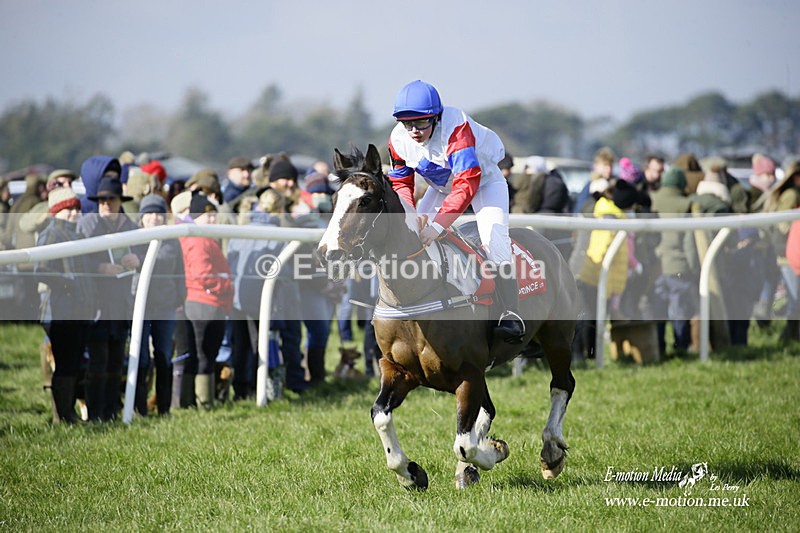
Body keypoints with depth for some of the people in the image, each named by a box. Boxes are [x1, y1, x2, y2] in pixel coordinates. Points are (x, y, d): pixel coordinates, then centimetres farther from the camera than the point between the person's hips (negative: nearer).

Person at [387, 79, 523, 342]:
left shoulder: (456, 128, -39)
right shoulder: (398, 140, -19)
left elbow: (467, 183, -45)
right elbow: (400, 183, -4)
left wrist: (437, 225, -53)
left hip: (484, 180, -6)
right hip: (442, 187, 6)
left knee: (493, 239, -25)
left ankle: (511, 315, -26)